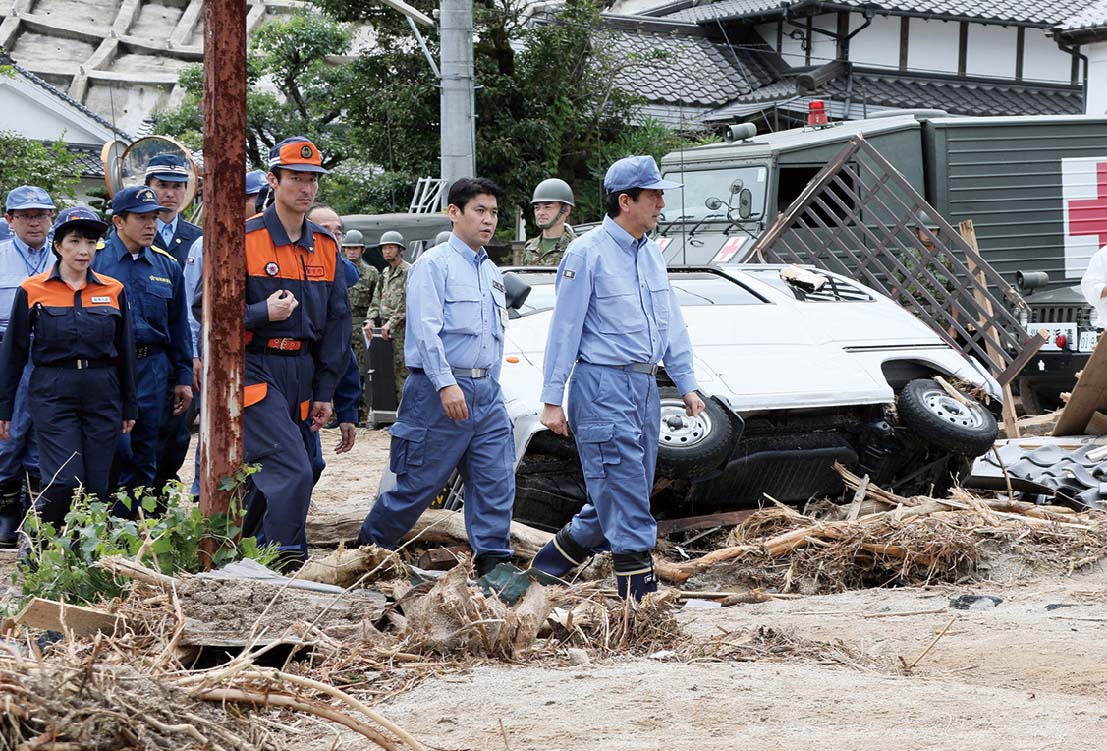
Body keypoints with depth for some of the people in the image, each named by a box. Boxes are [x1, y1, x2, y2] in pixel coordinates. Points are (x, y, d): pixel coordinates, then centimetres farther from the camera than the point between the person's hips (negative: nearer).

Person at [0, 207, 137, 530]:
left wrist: (130, 407, 12)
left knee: (96, 485, 3)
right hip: (52, 394, -3)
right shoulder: (32, 290, 0)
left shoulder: (114, 290, 6)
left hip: (102, 395, 3)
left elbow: (125, 350, 12)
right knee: (65, 482, -12)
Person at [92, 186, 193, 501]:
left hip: (153, 368, 4)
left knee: (145, 456, 7)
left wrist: (183, 378, 13)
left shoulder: (167, 266, 13)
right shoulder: (94, 258, -1)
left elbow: (179, 325, 17)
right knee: (118, 449, -14)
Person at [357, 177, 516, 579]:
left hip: (486, 392, 7)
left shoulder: (491, 271, 19)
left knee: (496, 482, -1)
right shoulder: (434, 264, -6)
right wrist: (446, 384, -26)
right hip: (440, 390, -7)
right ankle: (367, 547, 16)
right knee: (418, 483, -1)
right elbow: (426, 328, -16)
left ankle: (493, 561, 2)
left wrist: (489, 384, 18)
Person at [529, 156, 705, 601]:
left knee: (622, 494, 11)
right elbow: (565, 328, -9)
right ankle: (640, 588, -6)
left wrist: (686, 384, 17)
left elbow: (671, 324, 20)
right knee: (624, 493, -9)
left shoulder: (651, 254, 14)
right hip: (602, 385, -8)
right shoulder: (587, 253, -9)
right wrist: (552, 400, -10)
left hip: (644, 386, 8)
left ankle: (557, 557, 27)